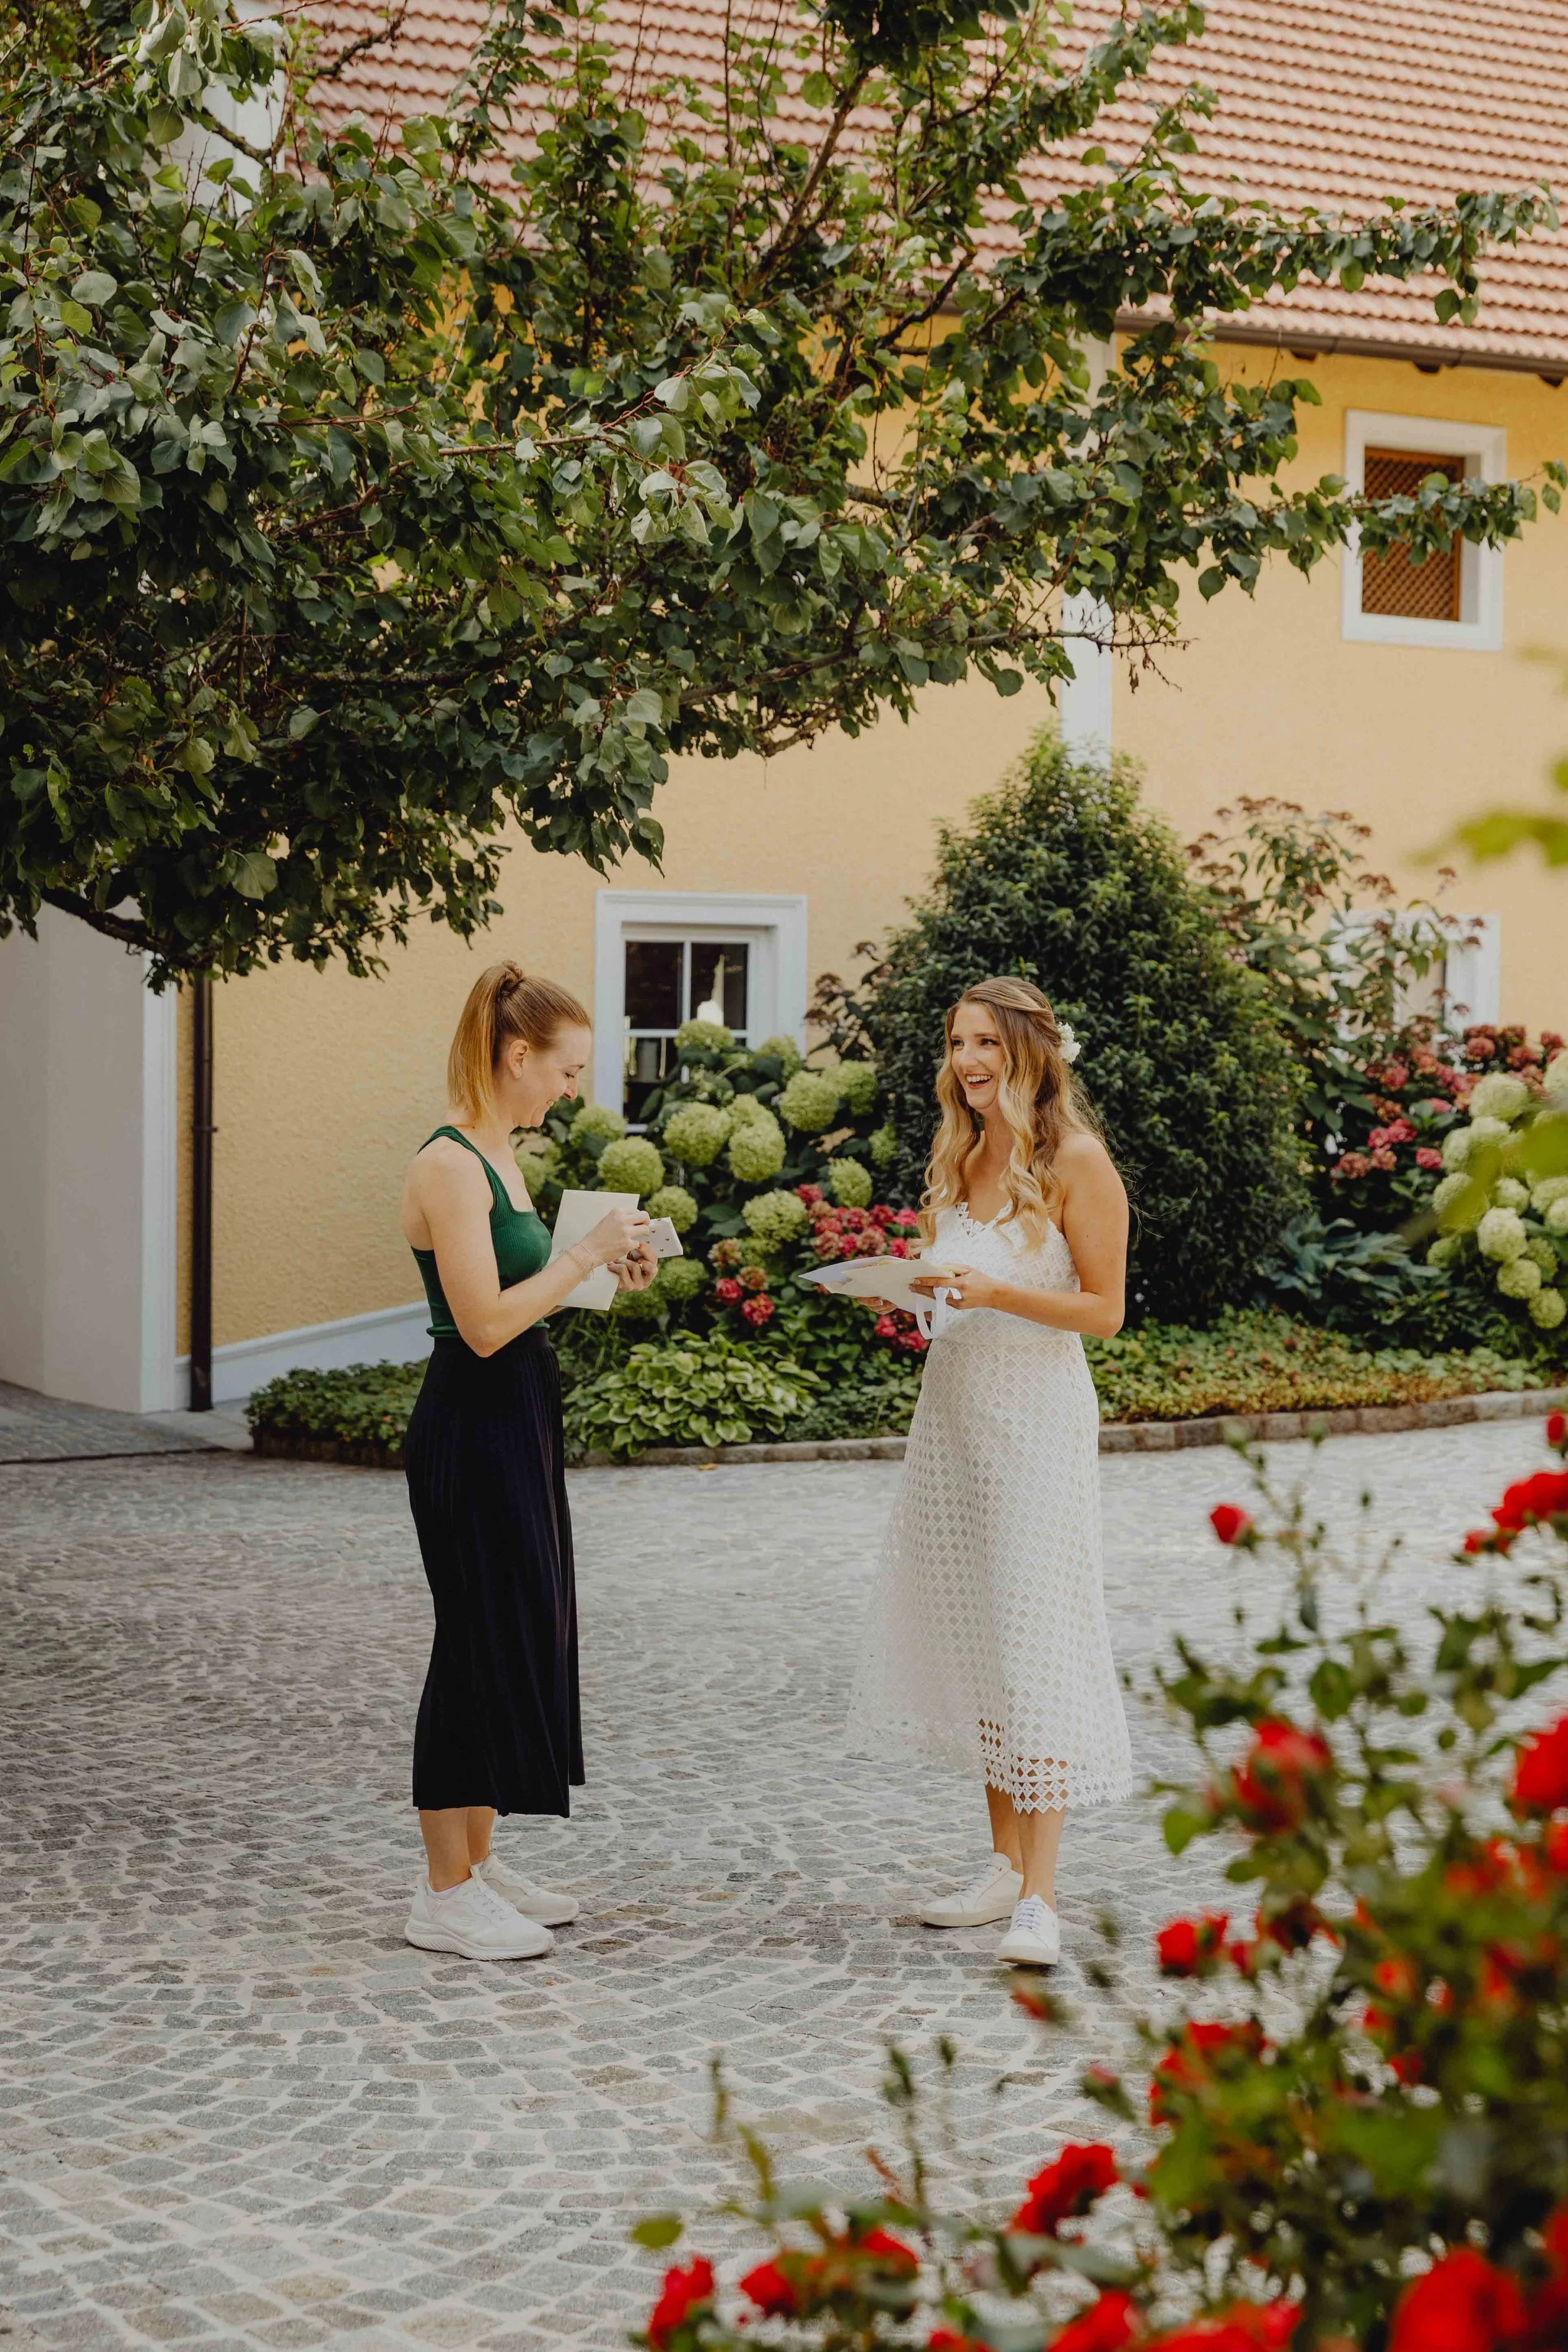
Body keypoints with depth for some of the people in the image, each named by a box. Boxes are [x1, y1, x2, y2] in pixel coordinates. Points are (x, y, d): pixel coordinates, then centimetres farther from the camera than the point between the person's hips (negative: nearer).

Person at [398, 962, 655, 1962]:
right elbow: (484, 1324, -22)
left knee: (526, 1632, 14)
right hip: (473, 1425, -10)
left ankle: (478, 1860, 25)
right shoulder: (449, 1165, -17)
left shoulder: (496, 1158, 12)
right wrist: (588, 1254, -17)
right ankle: (446, 1894, 6)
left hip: (519, 1422, 10)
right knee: (483, 1637, -4)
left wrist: (605, 1270, 5)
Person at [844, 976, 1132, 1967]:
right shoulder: (959, 1158, 12)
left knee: (1036, 1636, -10)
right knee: (971, 1634, 8)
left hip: (1038, 1412, -7)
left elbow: (1103, 1308, -9)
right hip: (953, 1403, 7)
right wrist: (910, 1287, -2)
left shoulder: (1076, 1161, -8)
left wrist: (995, 1293, -21)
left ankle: (1040, 1898, -10)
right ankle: (1005, 1864, 17)